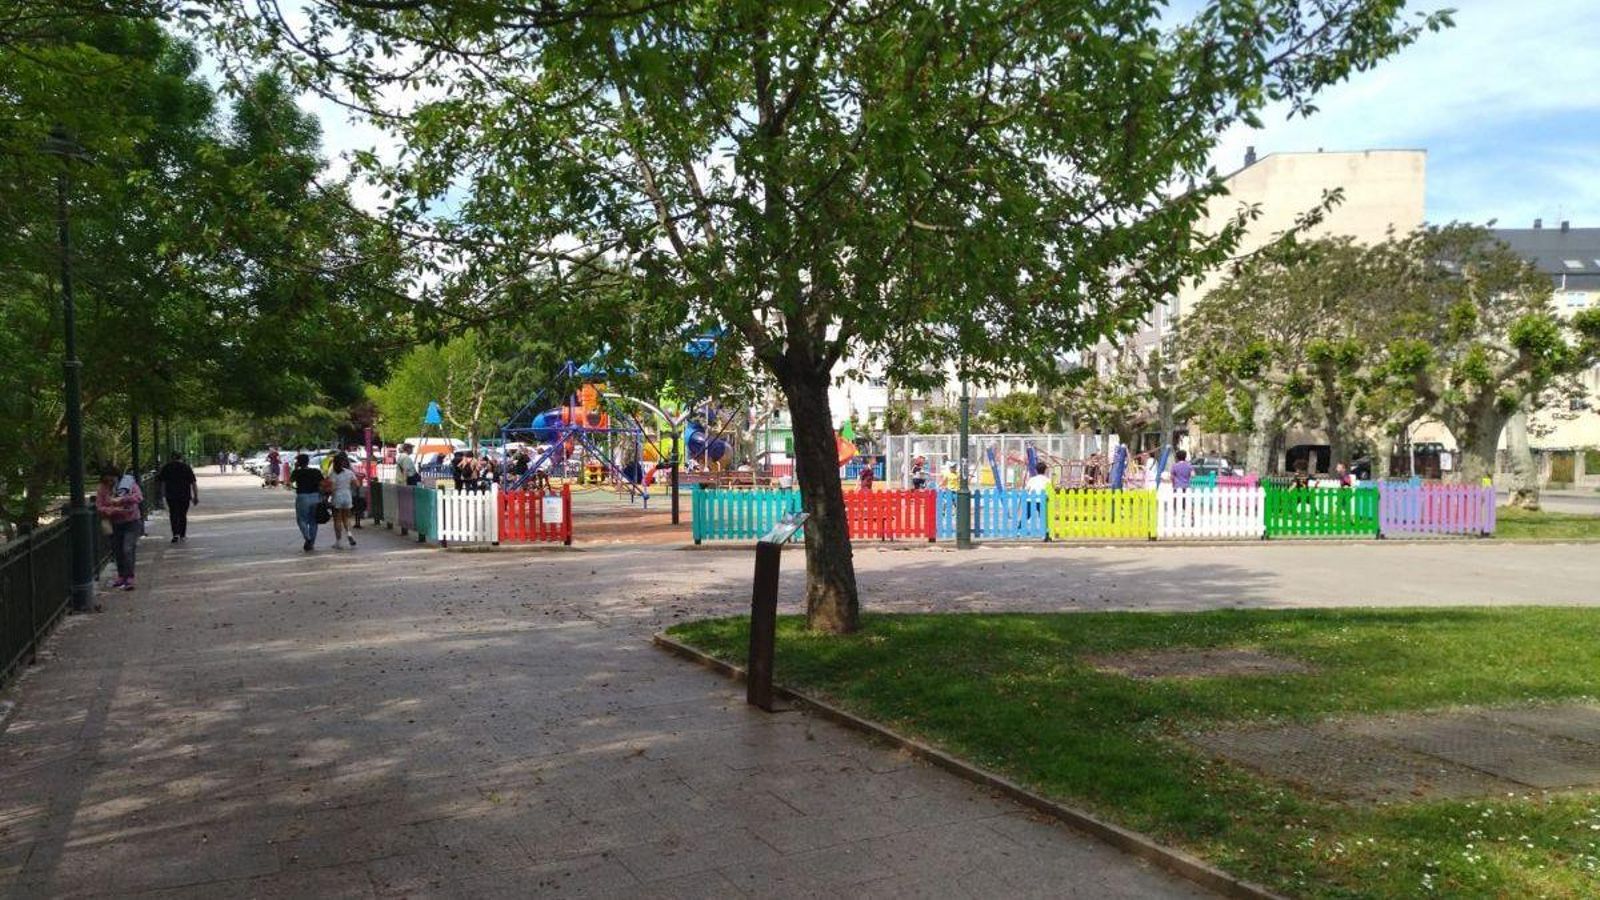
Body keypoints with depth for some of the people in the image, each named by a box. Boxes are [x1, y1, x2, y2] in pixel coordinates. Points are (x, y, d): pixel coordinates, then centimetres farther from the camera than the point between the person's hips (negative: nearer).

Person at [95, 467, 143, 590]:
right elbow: (99, 507, -7)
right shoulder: (102, 490, -2)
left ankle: (129, 579, -11)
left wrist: (121, 500, -33)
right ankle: (121, 576, 26)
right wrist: (114, 510, -25)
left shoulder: (130, 484, -7)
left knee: (128, 550, -13)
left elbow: (138, 497, -22)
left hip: (131, 522, -4)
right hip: (114, 525, 4)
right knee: (117, 551, 11)